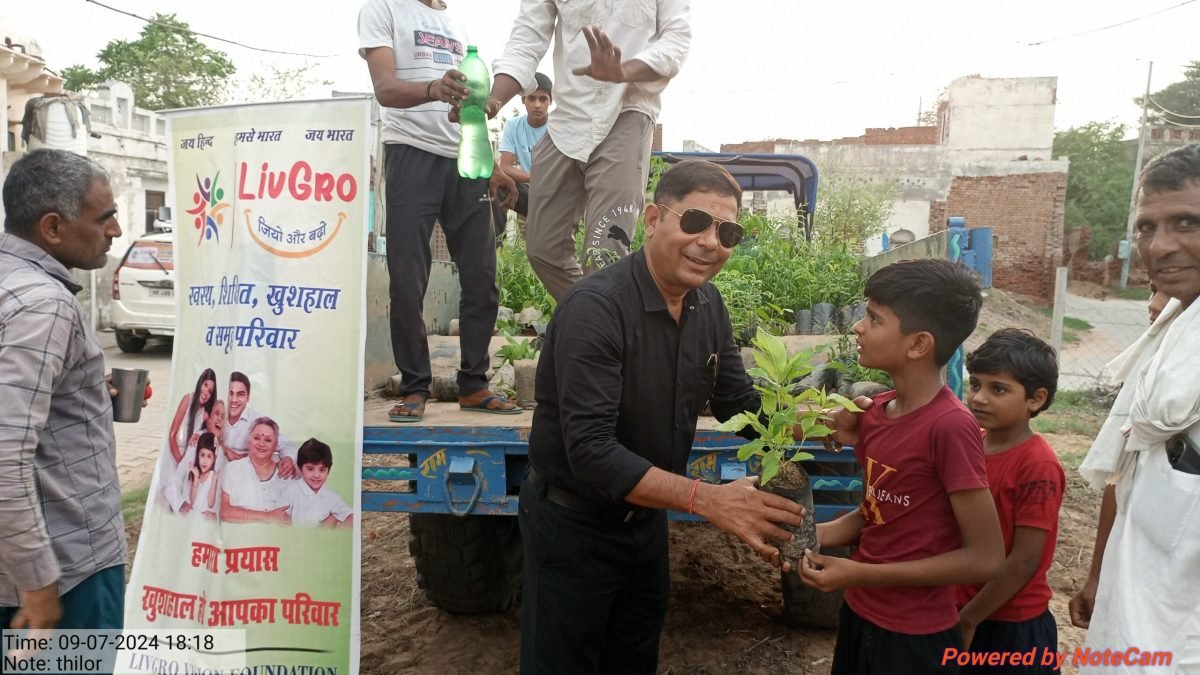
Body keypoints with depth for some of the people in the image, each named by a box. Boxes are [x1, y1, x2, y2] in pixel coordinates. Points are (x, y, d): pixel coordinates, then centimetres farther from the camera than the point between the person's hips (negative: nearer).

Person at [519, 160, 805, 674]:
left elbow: (738, 401, 6)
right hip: (572, 522, -7)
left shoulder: (709, 305, -3)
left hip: (645, 516, 7)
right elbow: (590, 452, -32)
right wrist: (707, 500, -38)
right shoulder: (597, 307, -28)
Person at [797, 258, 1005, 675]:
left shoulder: (950, 427, -23)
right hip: (858, 615, 7)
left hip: (914, 638, -6)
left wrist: (861, 574, -20)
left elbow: (985, 559, -19)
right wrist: (818, 535, -6)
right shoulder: (877, 411, -1)